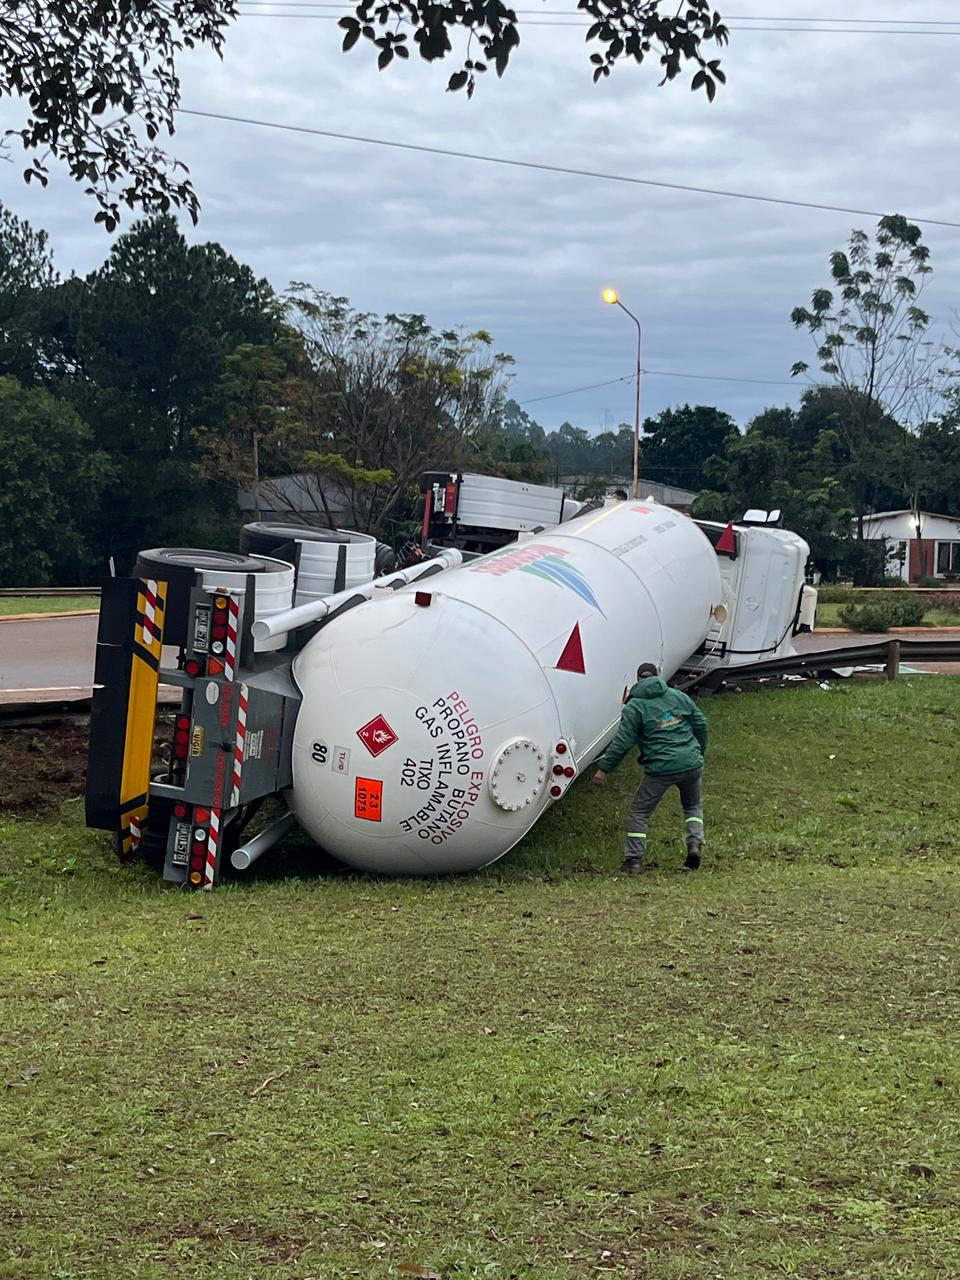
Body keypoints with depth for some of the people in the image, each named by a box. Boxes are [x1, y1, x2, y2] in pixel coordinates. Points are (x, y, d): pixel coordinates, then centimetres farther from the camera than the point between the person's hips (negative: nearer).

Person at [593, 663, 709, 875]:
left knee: (640, 811, 10)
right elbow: (701, 725, 15)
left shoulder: (634, 706, 0)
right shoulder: (678, 696, 13)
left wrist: (603, 768, -2)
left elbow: (622, 742, -7)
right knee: (693, 806, 27)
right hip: (691, 765, 4)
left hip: (660, 769, -4)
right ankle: (695, 844, 6)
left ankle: (633, 860, 5)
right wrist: (699, 753, 30)